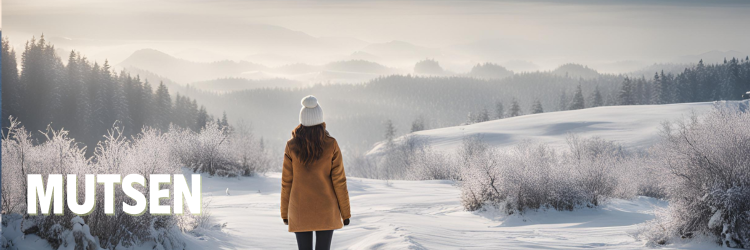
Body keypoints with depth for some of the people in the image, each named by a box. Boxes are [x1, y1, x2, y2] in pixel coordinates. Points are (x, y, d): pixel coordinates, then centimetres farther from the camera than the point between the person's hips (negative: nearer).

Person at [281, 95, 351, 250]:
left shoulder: (292, 146, -5)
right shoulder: (331, 145, -7)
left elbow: (286, 182, -1)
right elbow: (339, 180, -5)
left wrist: (285, 212, 9)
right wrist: (345, 212, 3)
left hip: (299, 210, 1)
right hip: (325, 209, -1)